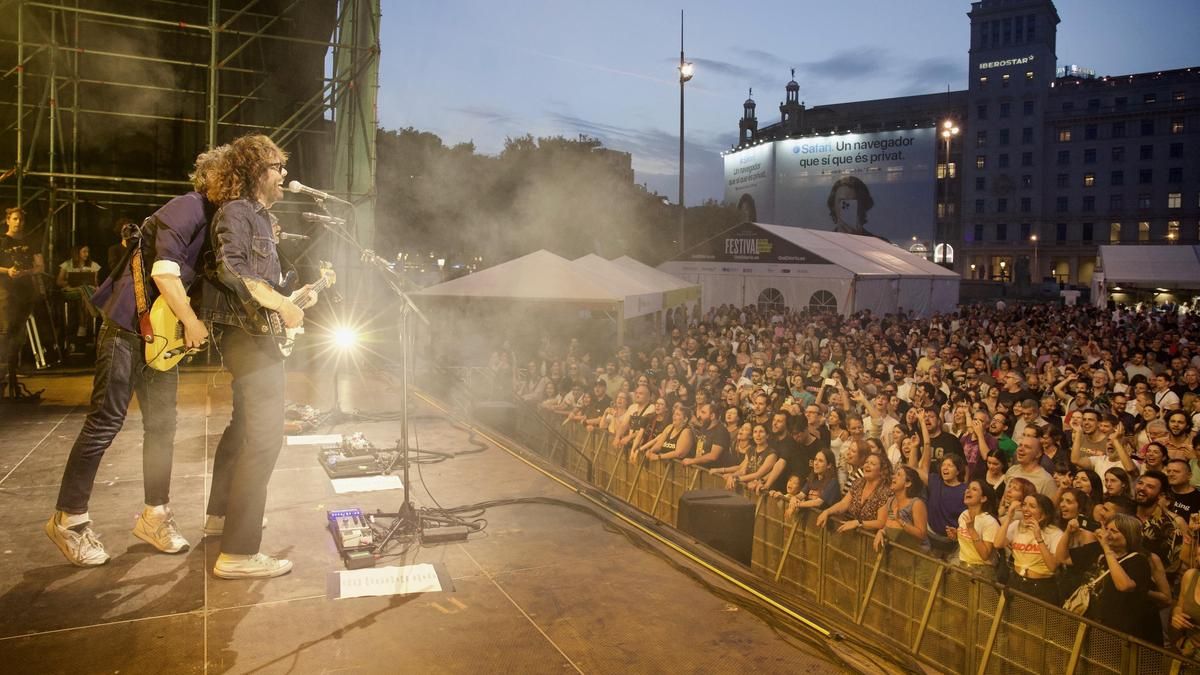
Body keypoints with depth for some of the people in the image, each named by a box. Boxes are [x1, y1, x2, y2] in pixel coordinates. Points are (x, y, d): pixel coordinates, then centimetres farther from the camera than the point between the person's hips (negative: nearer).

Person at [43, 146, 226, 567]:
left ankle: (154, 516, 20)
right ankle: (69, 519, 11)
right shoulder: (186, 209, -16)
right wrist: (192, 324, -17)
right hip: (128, 325, -9)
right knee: (105, 422, -3)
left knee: (162, 424, 10)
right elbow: (165, 274, -25)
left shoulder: (216, 219, 12)